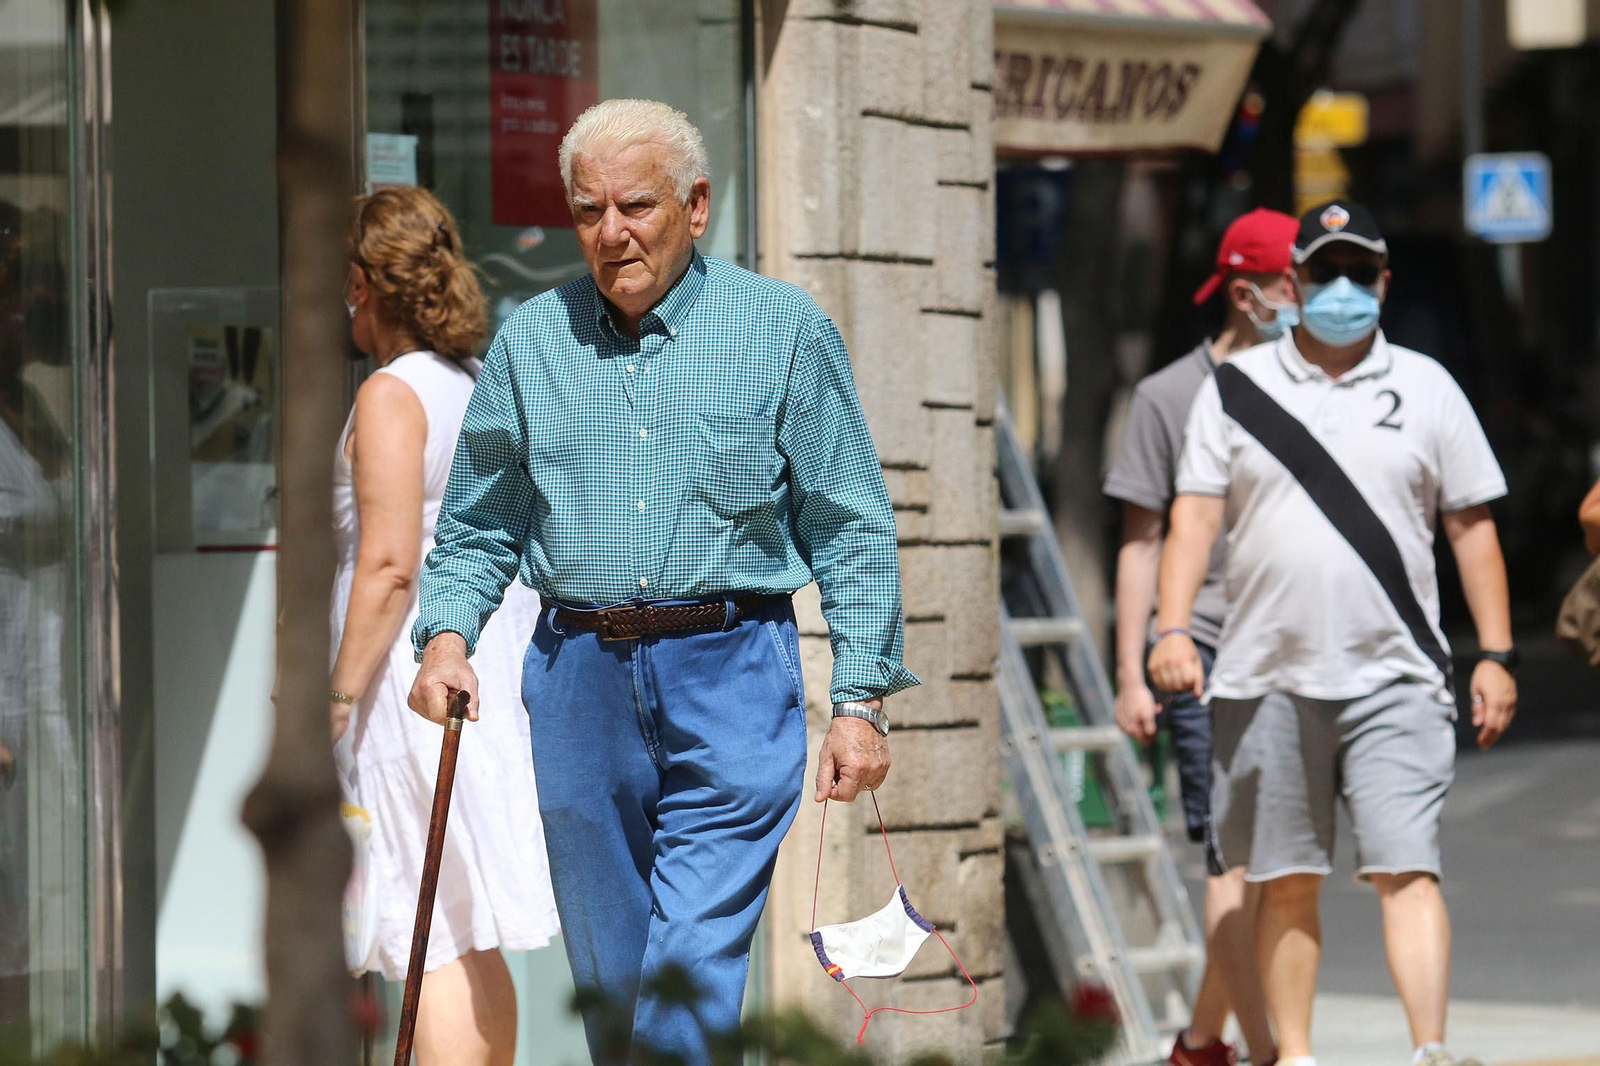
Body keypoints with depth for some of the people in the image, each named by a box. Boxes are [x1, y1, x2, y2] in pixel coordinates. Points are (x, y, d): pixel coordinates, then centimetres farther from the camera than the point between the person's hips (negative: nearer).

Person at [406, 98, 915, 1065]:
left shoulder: (786, 330, 2)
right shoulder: (531, 340, 9)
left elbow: (852, 531, 3)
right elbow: (478, 523, 17)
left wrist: (862, 700, -3)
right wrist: (448, 634, -1)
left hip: (733, 672, -3)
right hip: (579, 681, 3)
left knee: (694, 974, -13)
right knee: (608, 974, 9)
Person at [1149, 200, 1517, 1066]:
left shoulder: (1426, 389, 9)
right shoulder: (1235, 389, 8)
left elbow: (1472, 527, 10)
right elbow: (1195, 513, 3)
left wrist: (1496, 654, 4)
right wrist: (1173, 627, -12)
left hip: (1393, 678, -1)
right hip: (1268, 678, 1)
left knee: (1407, 870, -11)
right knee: (1284, 881, 6)